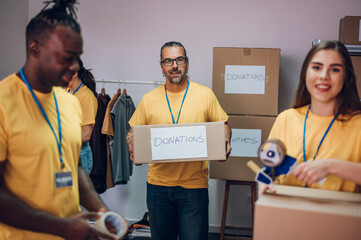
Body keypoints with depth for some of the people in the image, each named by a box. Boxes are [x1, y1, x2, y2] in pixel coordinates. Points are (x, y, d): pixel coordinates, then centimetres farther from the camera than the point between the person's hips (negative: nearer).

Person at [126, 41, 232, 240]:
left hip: (194, 184, -2)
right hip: (158, 184, 2)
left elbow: (223, 125, 8)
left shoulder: (205, 95, 0)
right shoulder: (149, 99, 4)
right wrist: (133, 150, -10)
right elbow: (132, 132, 10)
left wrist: (224, 143, -12)